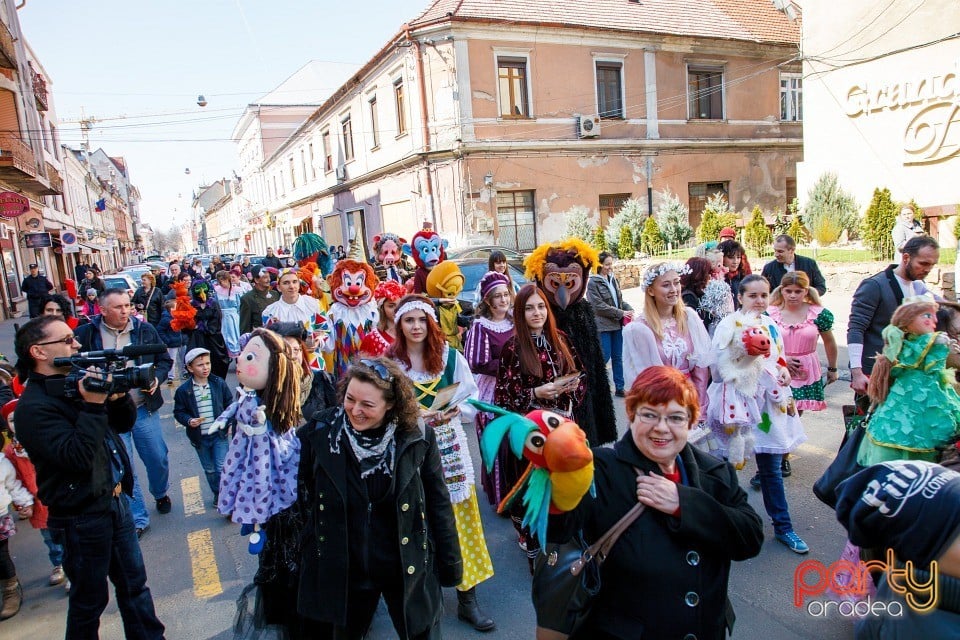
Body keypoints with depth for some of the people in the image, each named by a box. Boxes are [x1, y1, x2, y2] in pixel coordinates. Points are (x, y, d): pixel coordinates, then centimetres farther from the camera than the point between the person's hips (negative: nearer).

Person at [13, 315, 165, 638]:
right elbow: (78, 457, -28)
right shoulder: (34, 407, -19)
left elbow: (125, 423, 9)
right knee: (90, 599, 11)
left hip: (117, 500, 8)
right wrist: (93, 406, -30)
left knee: (134, 582, 20)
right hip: (84, 514, -8)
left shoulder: (79, 383, 5)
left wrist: (117, 393, -9)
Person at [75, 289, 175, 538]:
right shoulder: (85, 334, -6)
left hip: (143, 409, 2)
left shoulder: (145, 329, -1)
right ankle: (137, 518, 21)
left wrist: (156, 378, -10)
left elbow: (165, 359, 7)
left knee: (158, 459, 14)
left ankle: (161, 494, 44)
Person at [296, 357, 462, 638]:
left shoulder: (417, 437, -14)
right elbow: (303, 494, 2)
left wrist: (450, 562, 2)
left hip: (409, 569, -1)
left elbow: (438, 502, -4)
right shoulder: (319, 433, -13)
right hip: (342, 571, 1)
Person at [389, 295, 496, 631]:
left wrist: (453, 410, -17)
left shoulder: (451, 357, 0)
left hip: (448, 445, 1)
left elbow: (472, 401, 2)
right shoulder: (390, 362, -3)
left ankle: (467, 598, 18)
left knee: (460, 518, 4)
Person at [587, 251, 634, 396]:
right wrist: (621, 313, -17)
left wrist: (629, 309, -4)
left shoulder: (613, 279, 9)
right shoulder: (593, 283, -10)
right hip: (603, 326, -6)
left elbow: (620, 299, 16)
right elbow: (599, 306, -16)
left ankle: (619, 388, 18)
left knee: (618, 357, 10)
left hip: (617, 324, 6)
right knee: (605, 356, -4)